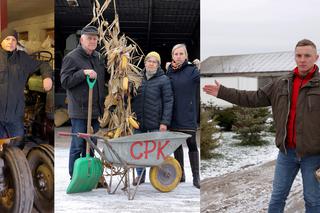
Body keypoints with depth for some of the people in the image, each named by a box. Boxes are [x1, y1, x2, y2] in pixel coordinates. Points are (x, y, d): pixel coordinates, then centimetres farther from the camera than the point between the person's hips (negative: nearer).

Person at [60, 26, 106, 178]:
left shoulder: (98, 57, 14)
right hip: (79, 110, -6)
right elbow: (65, 81, -12)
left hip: (96, 110, 6)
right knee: (78, 146, -1)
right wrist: (83, 73, -22)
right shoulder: (71, 57, -6)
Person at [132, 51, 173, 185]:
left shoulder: (163, 80, -3)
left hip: (155, 124, -4)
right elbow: (131, 98, 18)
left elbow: (168, 102, -7)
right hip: (138, 122, 4)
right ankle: (140, 175, 20)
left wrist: (165, 122, -13)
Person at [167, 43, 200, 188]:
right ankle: (180, 174, 23)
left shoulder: (192, 70, -3)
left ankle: (196, 177, 7)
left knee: (191, 144, 0)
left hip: (188, 115, -4)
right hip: (174, 115, 5)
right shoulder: (170, 71, 9)